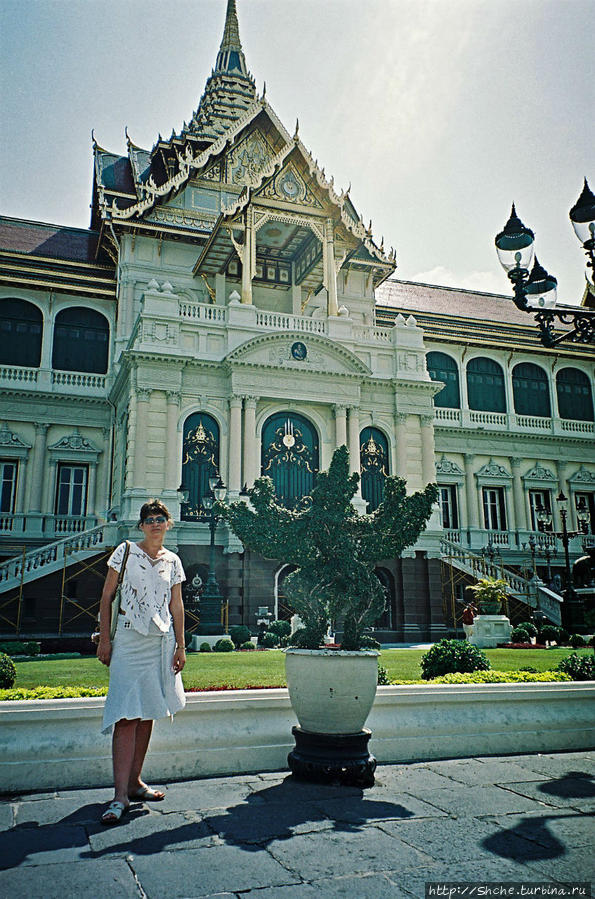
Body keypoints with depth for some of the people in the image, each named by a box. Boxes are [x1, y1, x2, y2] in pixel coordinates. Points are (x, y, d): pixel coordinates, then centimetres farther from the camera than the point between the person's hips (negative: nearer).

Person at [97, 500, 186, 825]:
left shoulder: (172, 561, 12)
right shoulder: (126, 551, 3)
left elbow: (176, 605, 13)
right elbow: (107, 596, 3)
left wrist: (180, 646, 7)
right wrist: (104, 639, -3)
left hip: (162, 641, 4)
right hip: (129, 640, -4)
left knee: (148, 713, 8)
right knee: (127, 715, -10)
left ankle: (135, 781, 19)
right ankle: (120, 795, -9)